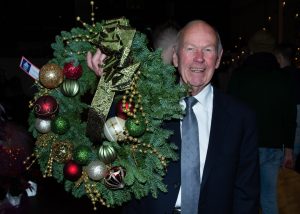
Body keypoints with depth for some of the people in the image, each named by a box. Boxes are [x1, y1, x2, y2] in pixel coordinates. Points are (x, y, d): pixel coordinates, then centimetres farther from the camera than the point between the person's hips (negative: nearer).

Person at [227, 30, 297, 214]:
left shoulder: (239, 75, -4)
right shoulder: (283, 78, 5)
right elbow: (291, 117, 9)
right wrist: (289, 148, 16)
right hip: (274, 146, 3)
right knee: (270, 197, 11)